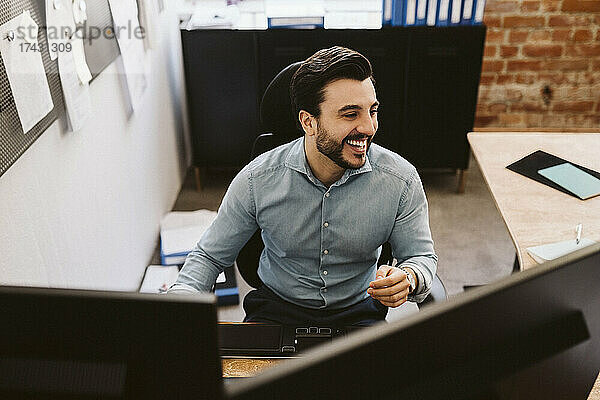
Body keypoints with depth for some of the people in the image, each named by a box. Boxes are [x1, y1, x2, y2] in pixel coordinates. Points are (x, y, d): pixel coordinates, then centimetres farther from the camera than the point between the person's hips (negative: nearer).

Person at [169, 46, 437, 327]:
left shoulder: (401, 180, -13)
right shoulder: (257, 180, -14)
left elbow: (422, 256, 0)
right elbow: (210, 256, -2)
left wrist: (409, 279, -25)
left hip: (358, 313, 2)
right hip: (277, 308, -1)